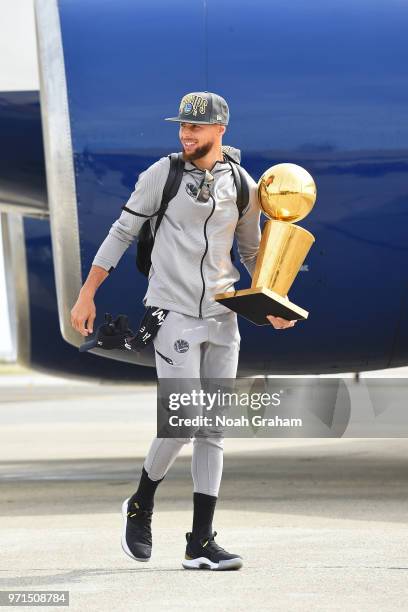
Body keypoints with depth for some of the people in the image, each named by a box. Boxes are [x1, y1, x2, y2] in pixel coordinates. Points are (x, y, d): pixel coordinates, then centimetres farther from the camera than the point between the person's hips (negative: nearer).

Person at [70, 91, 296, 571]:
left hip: (221, 316, 4)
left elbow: (251, 251, 18)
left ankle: (201, 544, 5)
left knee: (212, 429, 2)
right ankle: (140, 507, 14)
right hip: (172, 314, -4)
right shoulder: (162, 175, -3)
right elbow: (122, 232, 2)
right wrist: (87, 294, -1)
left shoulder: (243, 187, 6)